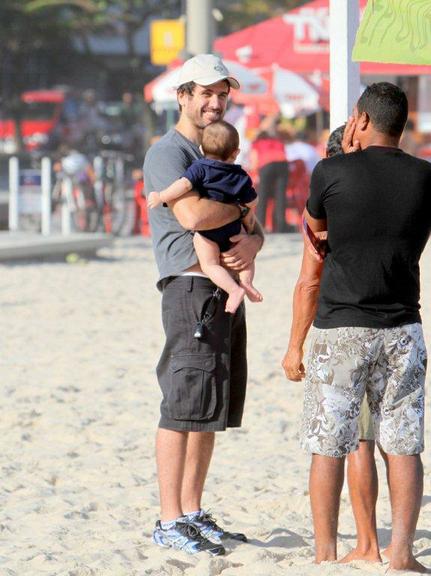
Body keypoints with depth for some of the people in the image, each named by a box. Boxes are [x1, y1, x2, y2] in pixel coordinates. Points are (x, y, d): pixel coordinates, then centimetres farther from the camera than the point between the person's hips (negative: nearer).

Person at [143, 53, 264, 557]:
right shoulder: (167, 152, -7)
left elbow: (248, 223, 17)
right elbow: (193, 215, -23)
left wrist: (253, 240, -7)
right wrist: (240, 207, -5)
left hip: (228, 291, 9)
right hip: (192, 288, -9)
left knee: (211, 412, 10)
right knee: (184, 407, -10)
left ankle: (193, 515, 16)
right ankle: (169, 522, -8)